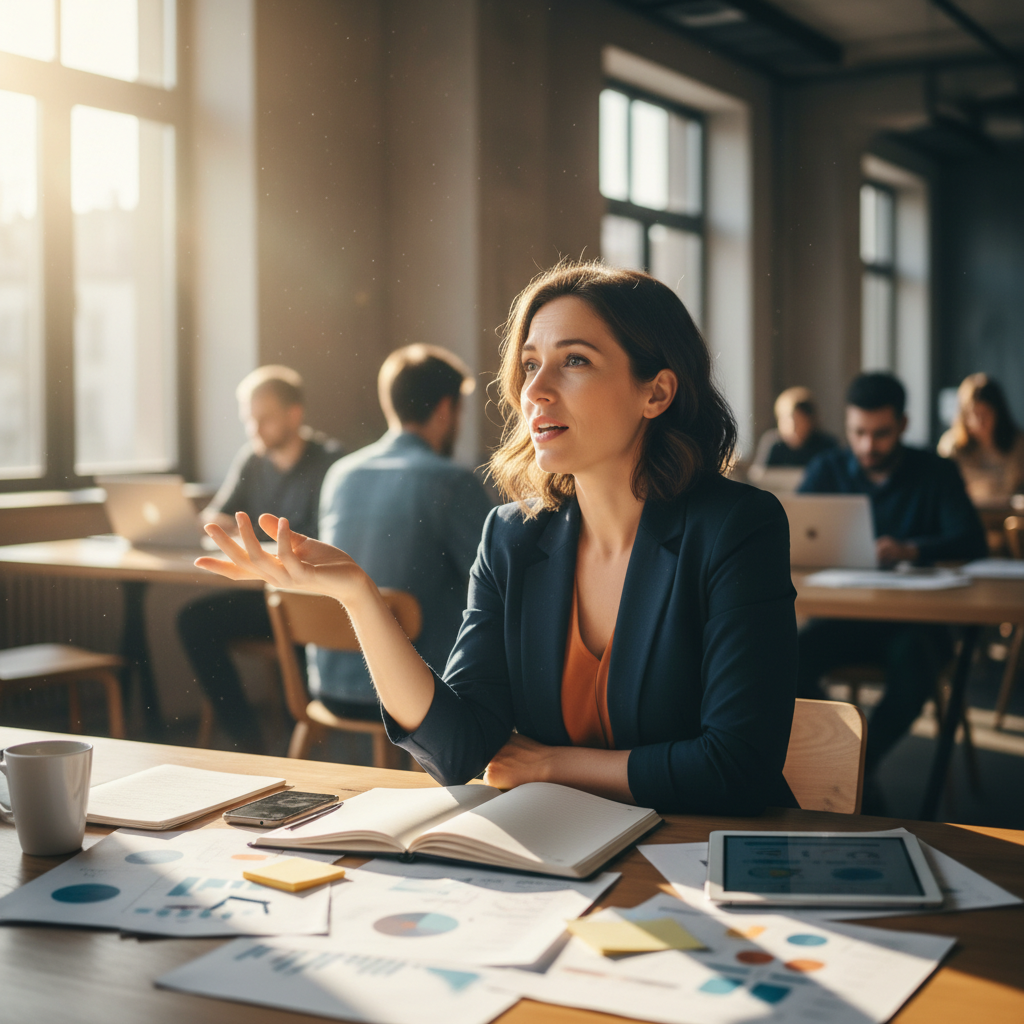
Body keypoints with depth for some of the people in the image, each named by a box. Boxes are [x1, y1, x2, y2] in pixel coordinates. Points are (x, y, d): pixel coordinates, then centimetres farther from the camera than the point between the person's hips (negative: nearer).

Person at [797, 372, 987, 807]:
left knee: (913, 659, -35)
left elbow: (971, 541, -12)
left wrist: (910, 550, -33)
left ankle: (857, 767, -13)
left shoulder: (936, 472, 4)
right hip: (843, 612, 2)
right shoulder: (827, 470, 9)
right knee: (794, 653, -29)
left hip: (914, 616, -2)